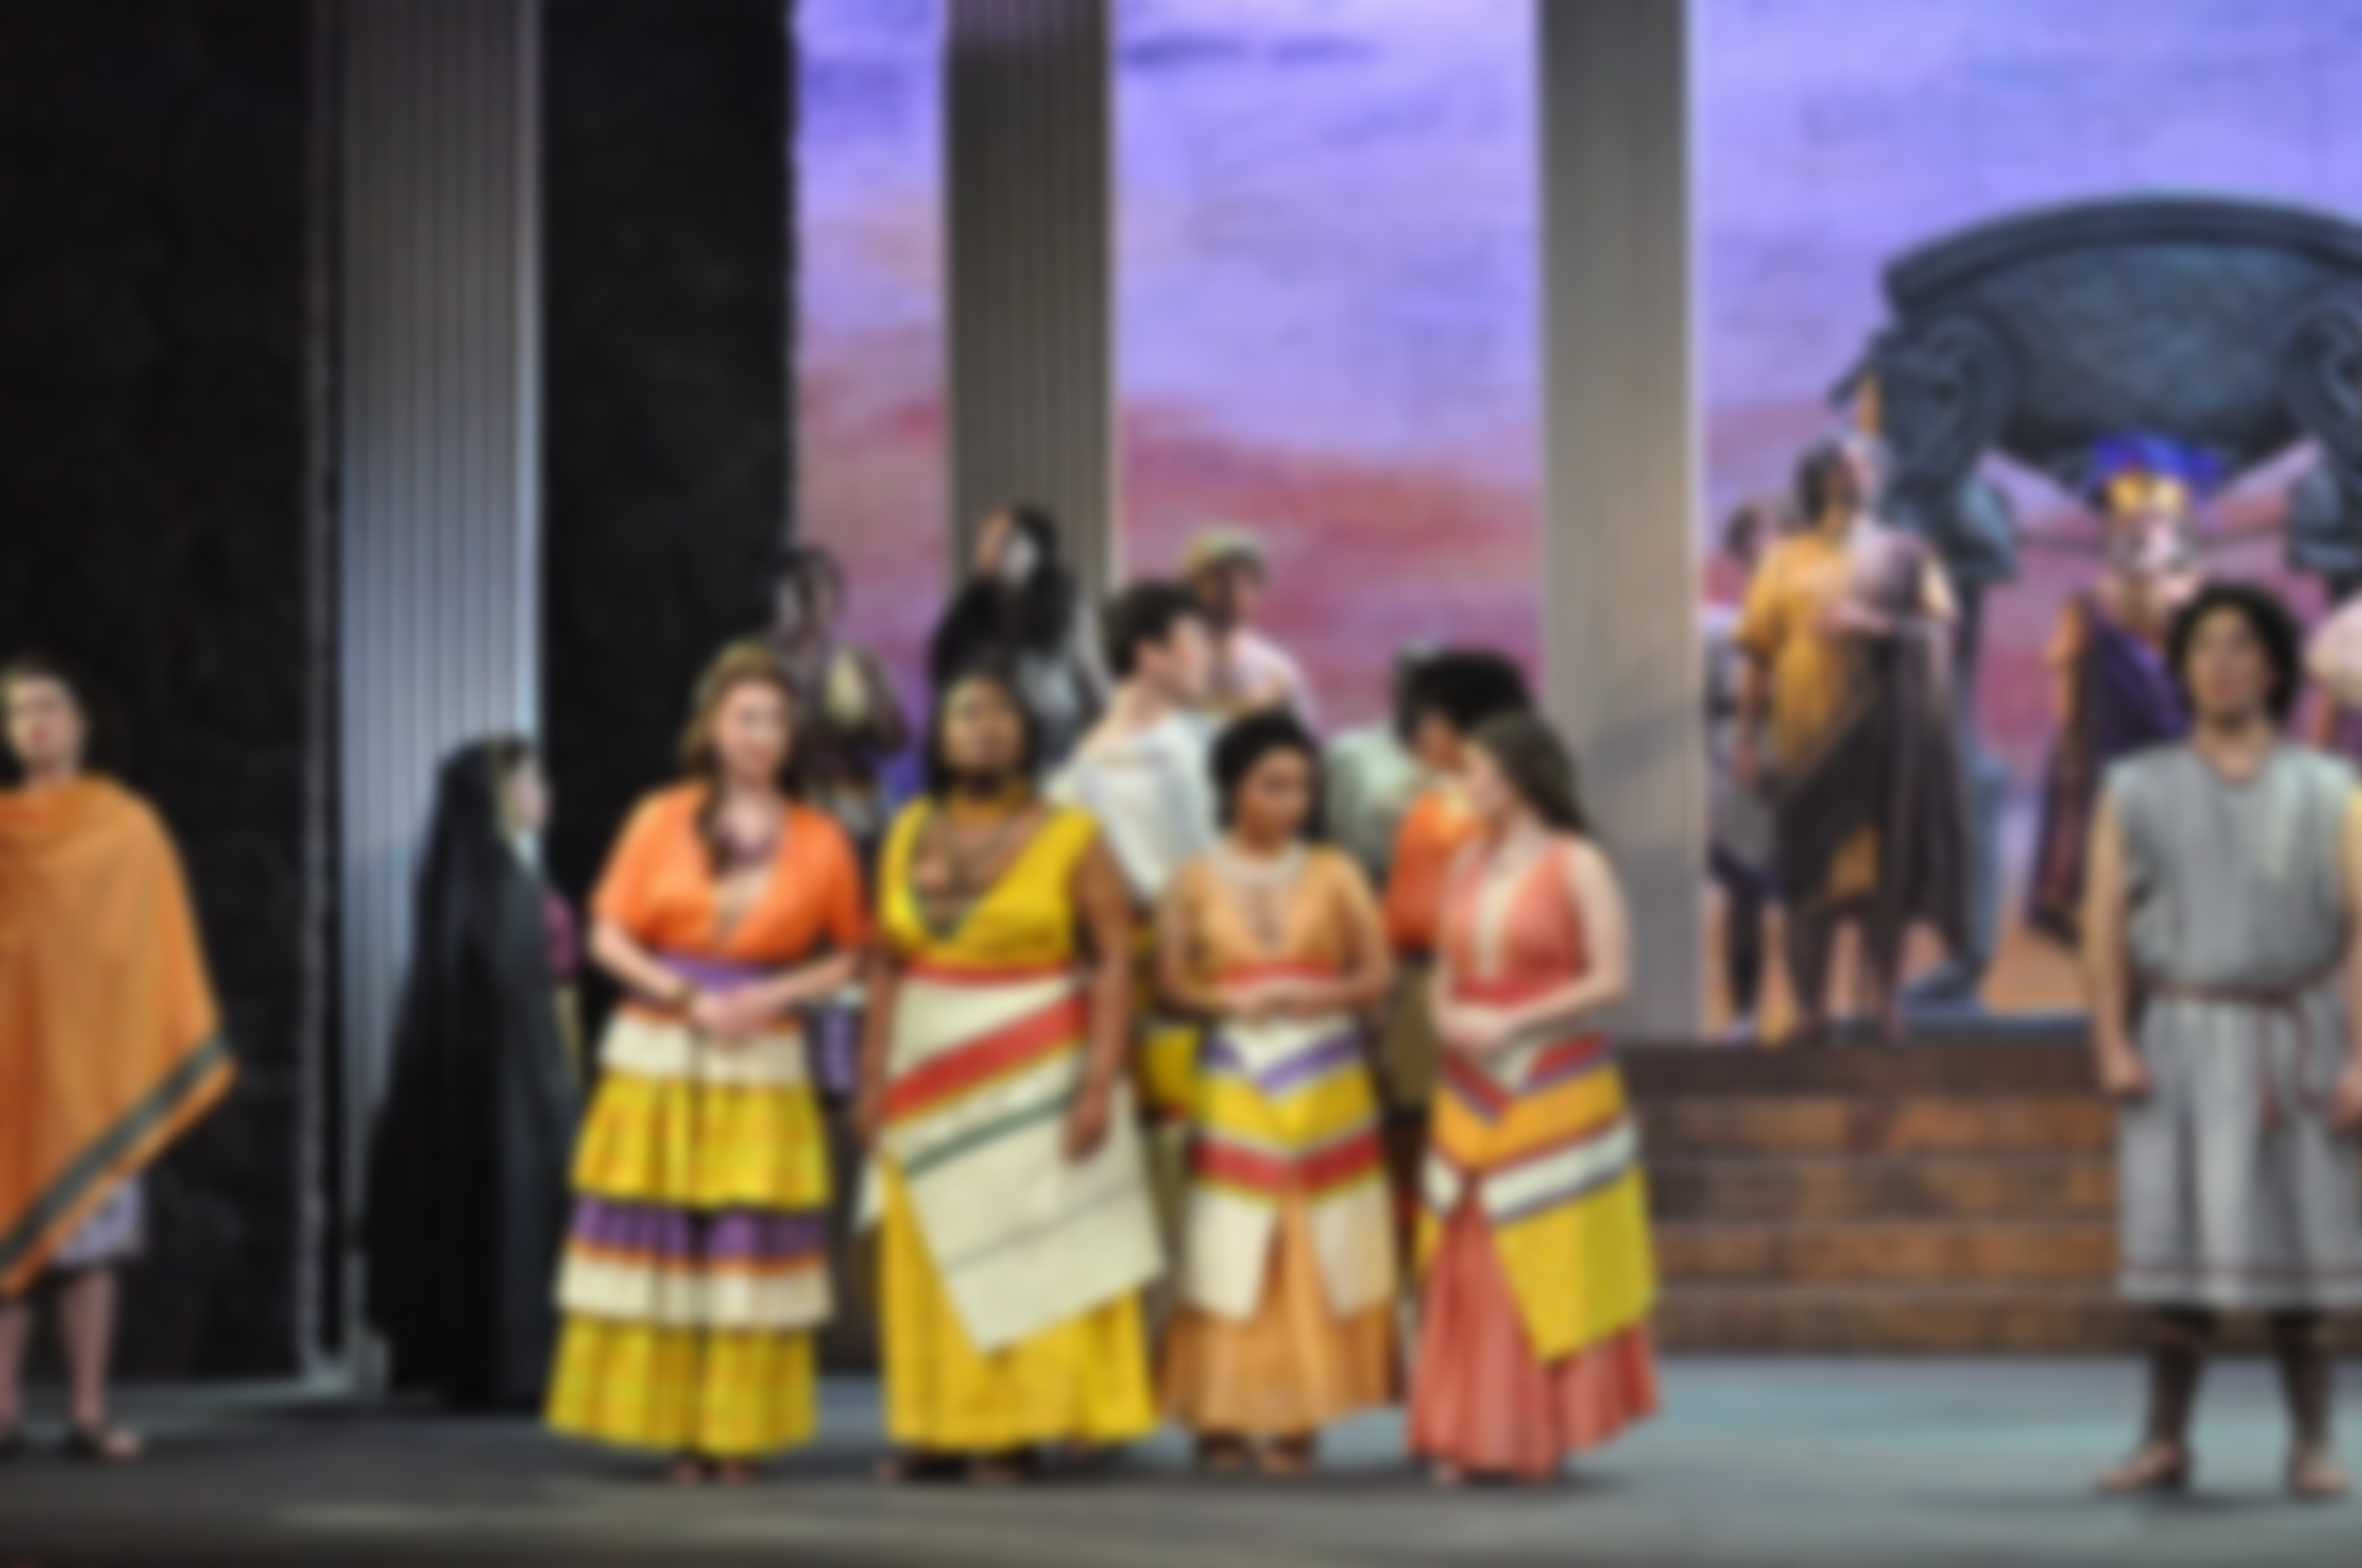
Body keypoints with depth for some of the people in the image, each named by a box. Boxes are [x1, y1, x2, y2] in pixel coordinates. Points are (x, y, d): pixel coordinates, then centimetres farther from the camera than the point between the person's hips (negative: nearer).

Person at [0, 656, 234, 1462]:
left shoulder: (127, 827, 6)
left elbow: (158, 948, 4)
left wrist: (179, 1054, 0)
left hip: (89, 1054, -1)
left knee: (89, 1232, -2)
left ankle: (89, 1415, 1)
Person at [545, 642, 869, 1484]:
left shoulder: (819, 841, 3)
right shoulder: (662, 820, 2)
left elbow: (847, 956, 8)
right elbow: (610, 938, 2)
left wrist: (777, 995, -9)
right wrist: (687, 999, -10)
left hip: (764, 1065, 0)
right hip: (658, 1057, 0)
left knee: (750, 1248, -3)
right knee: (658, 1243, -1)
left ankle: (737, 1431, 3)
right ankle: (672, 1426, 6)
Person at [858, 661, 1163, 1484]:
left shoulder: (1068, 837, -2)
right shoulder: (911, 834, 10)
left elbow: (1115, 961, -7)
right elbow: (887, 963, 11)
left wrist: (1100, 1083, -15)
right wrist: (873, 1076, 5)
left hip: (1036, 1077, -4)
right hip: (930, 1082, 4)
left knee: (1029, 1250, -3)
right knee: (931, 1257, 4)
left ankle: (1014, 1428, 2)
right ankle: (935, 1429, 10)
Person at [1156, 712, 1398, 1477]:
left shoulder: (1335, 874, 8)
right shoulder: (1196, 881, 6)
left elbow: (1379, 973, 3)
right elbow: (1173, 981, 2)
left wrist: (1317, 995, -14)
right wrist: (1232, 1000, -16)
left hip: (1328, 1080, 1)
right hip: (1236, 1083, -1)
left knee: (1321, 1252, -1)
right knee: (1228, 1250, -4)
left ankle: (1295, 1418, 4)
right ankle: (1222, 1419, 0)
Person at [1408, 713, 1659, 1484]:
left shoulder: (1578, 865, -5)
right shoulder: (1466, 865, 12)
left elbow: (1609, 978, -10)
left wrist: (1512, 1023, -15)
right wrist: (1447, 1015, -5)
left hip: (1556, 1092, -5)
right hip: (1471, 1093, 5)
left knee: (1551, 1262, 0)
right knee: (1469, 1268, 4)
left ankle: (1542, 1430, 7)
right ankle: (1468, 1435, 8)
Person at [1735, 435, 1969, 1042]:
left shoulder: (1904, 554, 11)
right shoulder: (1787, 559, 10)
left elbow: (1937, 634, 0)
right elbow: (1759, 656, 6)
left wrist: (1874, 625, -15)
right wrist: (1746, 741, 0)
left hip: (1884, 738, 1)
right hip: (1809, 741, 0)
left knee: (1885, 876, 0)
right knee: (1811, 880, -3)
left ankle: (1885, 1000, 9)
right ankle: (1809, 1008, 3)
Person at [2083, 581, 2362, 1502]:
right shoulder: (2138, 789, 4)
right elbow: (2104, 923, 1)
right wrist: (2112, 1046, -10)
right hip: (2179, 1044, 0)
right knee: (2177, 1241, -2)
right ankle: (2165, 1445, 2)